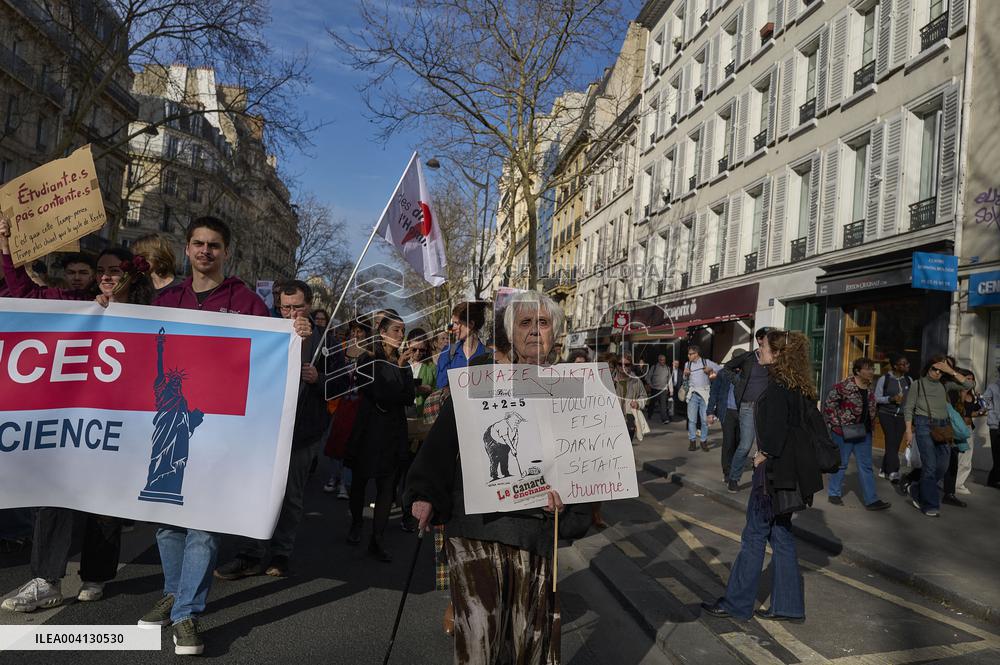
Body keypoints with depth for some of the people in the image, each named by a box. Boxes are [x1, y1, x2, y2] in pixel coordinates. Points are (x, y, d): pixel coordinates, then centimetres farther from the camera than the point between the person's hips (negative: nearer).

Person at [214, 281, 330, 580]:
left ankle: (280, 554, 18)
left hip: (303, 429, -2)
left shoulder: (325, 339, 1)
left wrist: (317, 378, -19)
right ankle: (254, 554, 10)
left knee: (291, 494, 7)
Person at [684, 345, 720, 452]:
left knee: (704, 419, 0)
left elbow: (721, 370, 4)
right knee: (692, 419, -2)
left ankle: (704, 441, 10)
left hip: (704, 393, -2)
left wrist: (711, 369, -12)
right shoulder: (687, 364, 13)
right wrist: (685, 374, 0)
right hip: (693, 394, 2)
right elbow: (685, 379, 21)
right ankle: (692, 441, 4)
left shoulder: (706, 362, 3)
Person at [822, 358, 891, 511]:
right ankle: (834, 494, 21)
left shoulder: (869, 389, 7)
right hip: (844, 432, -7)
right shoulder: (844, 387, -17)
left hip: (863, 433, 7)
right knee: (841, 464, 6)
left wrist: (870, 427, 13)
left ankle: (871, 500, 12)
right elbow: (829, 404, -14)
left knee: (866, 466, 7)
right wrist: (836, 423, -15)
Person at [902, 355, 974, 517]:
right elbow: (908, 408, 2)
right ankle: (930, 505, 2)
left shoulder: (944, 384, 11)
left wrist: (951, 371, -5)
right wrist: (909, 430, -5)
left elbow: (968, 385, 3)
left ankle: (916, 489, 25)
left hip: (943, 426, 4)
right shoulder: (918, 384, 3)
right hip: (924, 425, -4)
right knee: (930, 465, -8)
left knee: (942, 466, 3)